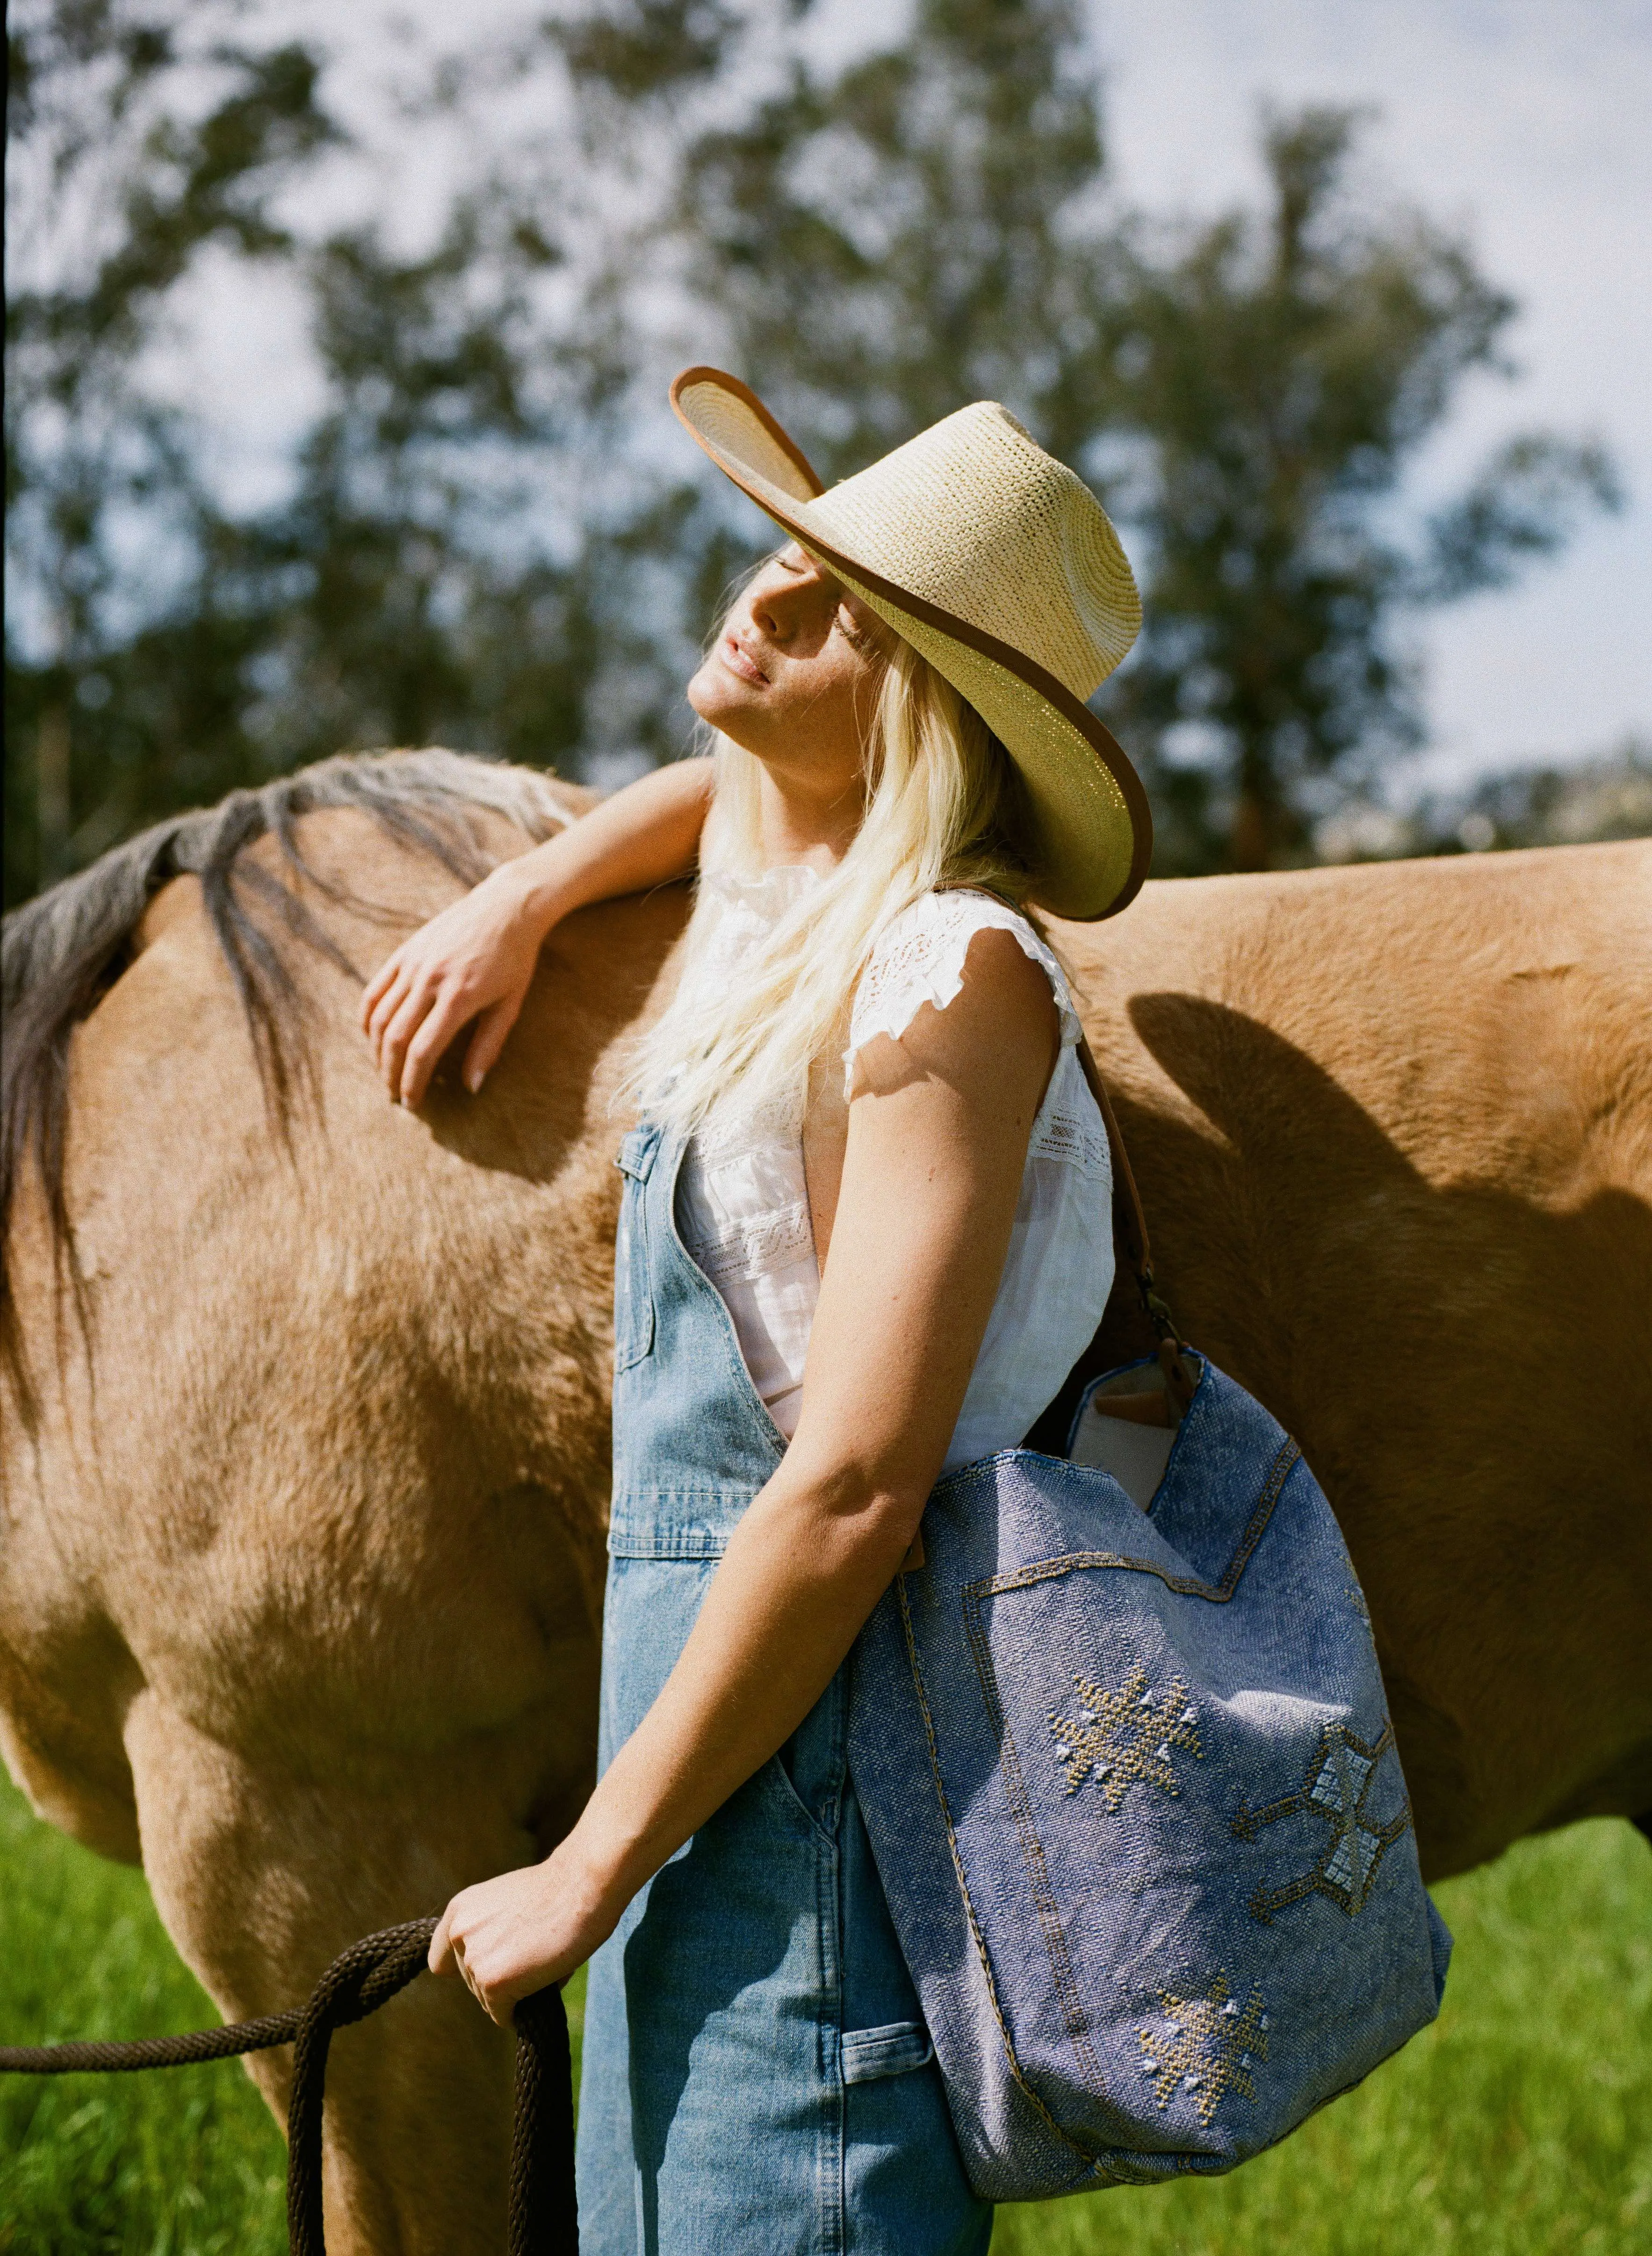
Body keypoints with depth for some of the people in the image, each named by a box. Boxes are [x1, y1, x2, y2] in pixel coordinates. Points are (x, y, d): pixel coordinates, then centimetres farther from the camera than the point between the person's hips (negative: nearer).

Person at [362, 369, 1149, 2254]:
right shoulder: (756, 899, 9)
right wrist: (521, 897, 18)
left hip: (819, 1794, -9)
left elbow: (852, 1491, -22)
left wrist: (589, 1868, -17)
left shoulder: (953, 973, -17)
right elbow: (743, 775, 37)